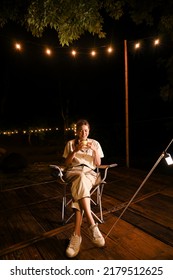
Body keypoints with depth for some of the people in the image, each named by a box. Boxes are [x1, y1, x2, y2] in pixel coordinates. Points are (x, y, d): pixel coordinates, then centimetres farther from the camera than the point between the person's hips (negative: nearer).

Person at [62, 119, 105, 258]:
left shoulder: (95, 143, 14)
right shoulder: (70, 143, 14)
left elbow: (98, 164, 8)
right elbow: (67, 164, 6)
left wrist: (94, 150, -9)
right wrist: (75, 150, -9)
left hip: (90, 172, 0)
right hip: (73, 172, 0)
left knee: (79, 187, -36)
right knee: (81, 178, -39)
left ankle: (77, 233, -40)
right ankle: (92, 225, -45)